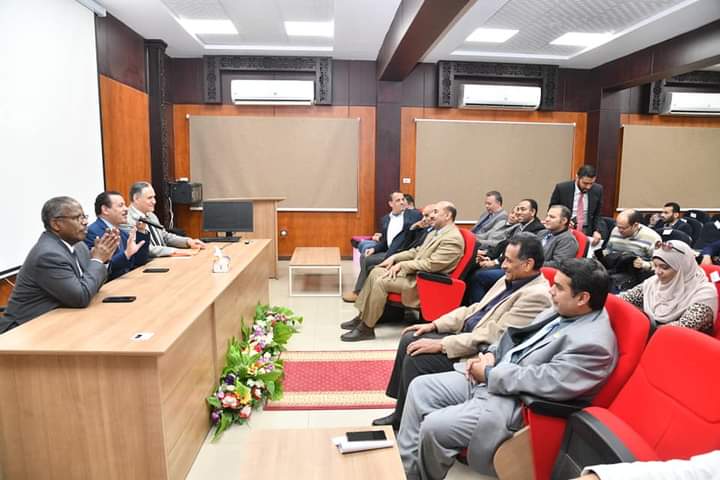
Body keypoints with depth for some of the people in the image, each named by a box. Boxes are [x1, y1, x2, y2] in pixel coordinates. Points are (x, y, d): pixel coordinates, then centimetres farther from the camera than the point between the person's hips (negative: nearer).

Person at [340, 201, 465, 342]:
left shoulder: (453, 238, -17)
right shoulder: (436, 232, 14)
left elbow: (431, 264, -24)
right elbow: (417, 251, 20)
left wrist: (402, 265, -17)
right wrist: (394, 257, 5)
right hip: (415, 272, 10)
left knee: (381, 282, -22)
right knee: (376, 272, 1)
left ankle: (366, 328, -10)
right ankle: (362, 316, 8)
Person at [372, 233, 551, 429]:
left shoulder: (536, 295, -21)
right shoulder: (510, 280, 9)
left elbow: (493, 336, -26)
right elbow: (475, 309, 14)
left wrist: (441, 345, -24)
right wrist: (434, 325, 5)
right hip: (466, 336, 10)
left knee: (416, 359, -18)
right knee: (409, 340, 5)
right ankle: (401, 414, 17)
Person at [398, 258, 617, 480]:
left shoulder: (594, 343, -21)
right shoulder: (561, 310, 7)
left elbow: (546, 382, -27)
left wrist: (490, 374, -17)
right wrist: (491, 354, -1)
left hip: (517, 403, -10)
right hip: (491, 378, 10)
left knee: (433, 427, -20)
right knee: (421, 387, 3)